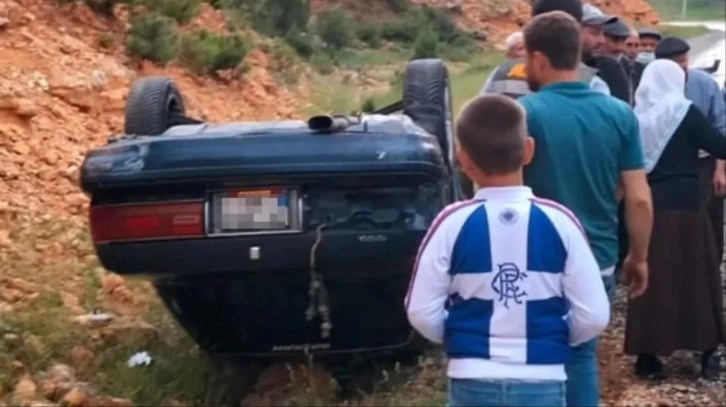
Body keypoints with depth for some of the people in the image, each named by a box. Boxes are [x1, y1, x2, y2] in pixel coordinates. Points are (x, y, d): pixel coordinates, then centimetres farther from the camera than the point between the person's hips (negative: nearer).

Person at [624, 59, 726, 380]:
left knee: (653, 279, 8)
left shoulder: (638, 117, 7)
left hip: (649, 205, 4)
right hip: (684, 205, -4)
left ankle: (647, 354, 6)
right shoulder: (685, 112, -7)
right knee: (697, 277, 6)